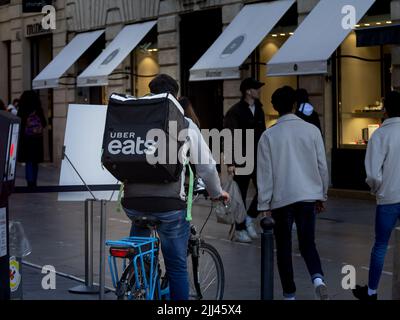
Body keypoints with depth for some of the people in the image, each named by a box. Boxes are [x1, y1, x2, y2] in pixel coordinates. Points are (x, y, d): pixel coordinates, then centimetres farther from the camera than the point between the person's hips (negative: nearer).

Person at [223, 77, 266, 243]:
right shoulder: (235, 112, -10)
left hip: (257, 159, 6)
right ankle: (239, 230, 13)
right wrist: (231, 162, -21)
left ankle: (250, 217, 18)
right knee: (241, 194, 2)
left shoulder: (258, 110, 12)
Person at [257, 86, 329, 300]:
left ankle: (289, 294, 15)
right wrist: (322, 196, 15)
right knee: (308, 244, 12)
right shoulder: (311, 130, -1)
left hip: (281, 198, -1)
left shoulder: (269, 136, -4)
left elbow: (265, 173, -4)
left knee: (284, 248, 11)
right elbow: (322, 166, 4)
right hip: (308, 196, 2)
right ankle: (318, 278, -14)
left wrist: (264, 205, 2)